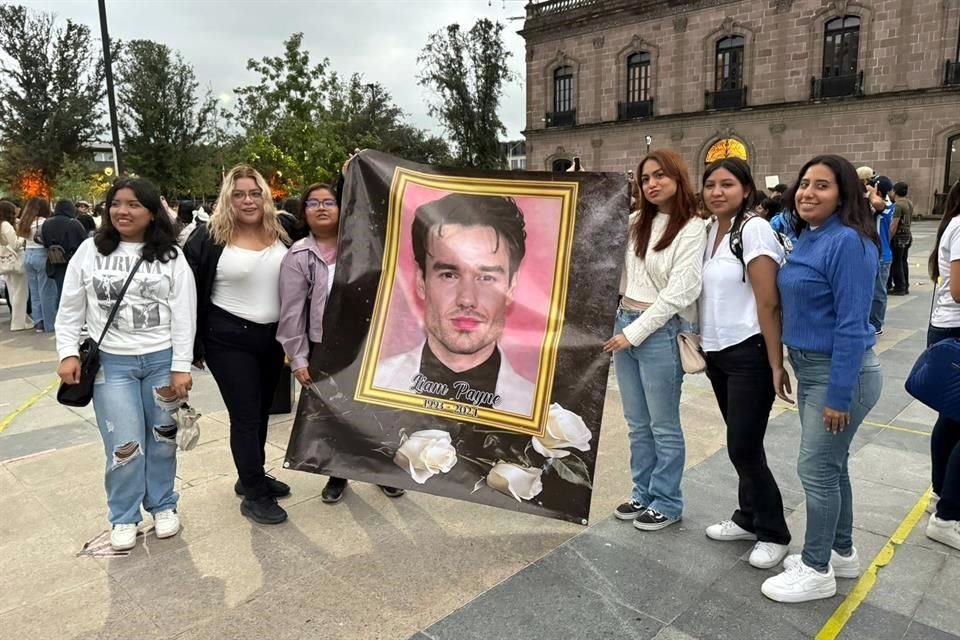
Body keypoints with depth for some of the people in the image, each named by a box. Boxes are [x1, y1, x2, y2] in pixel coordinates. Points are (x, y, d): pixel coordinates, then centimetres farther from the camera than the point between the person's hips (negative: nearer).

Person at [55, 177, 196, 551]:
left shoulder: (170, 257, -2)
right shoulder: (90, 251, 2)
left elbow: (184, 315, -5)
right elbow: (70, 309, 7)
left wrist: (181, 367, -9)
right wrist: (68, 353, -3)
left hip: (163, 360, 0)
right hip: (111, 362, 0)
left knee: (162, 438, 12)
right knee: (124, 444, 1)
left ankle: (163, 506, 30)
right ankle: (124, 518, 21)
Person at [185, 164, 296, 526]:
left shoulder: (281, 235, 4)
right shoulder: (209, 238, -9)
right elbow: (191, 295, -7)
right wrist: (194, 347, -7)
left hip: (272, 337, 5)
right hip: (228, 340, -5)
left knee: (262, 412, 16)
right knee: (245, 415, 1)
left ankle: (251, 477, 34)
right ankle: (254, 495, 13)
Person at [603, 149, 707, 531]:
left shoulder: (692, 229, -8)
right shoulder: (635, 222, 10)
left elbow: (679, 293, -15)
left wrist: (634, 333, -16)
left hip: (661, 331, -6)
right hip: (625, 324, 6)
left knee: (663, 425, 7)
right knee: (637, 423, 16)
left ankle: (667, 502, 24)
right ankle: (644, 494, 32)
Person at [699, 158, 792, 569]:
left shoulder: (754, 230, -14)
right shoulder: (709, 231, 8)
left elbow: (768, 303, -17)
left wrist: (776, 365, -18)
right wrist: (698, 341, 11)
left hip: (749, 354, -7)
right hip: (717, 352, 7)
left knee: (744, 447, -2)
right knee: (741, 444, 16)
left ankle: (774, 533, 17)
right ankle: (749, 518, 32)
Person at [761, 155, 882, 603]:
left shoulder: (848, 242, -20)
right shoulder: (805, 238, 8)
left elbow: (852, 325, -22)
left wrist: (839, 396, -22)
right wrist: (786, 364, 13)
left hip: (840, 372, -9)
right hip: (811, 368, 9)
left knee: (816, 469, 0)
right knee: (831, 464, 18)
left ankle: (817, 571, 17)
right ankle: (842, 553, 35)